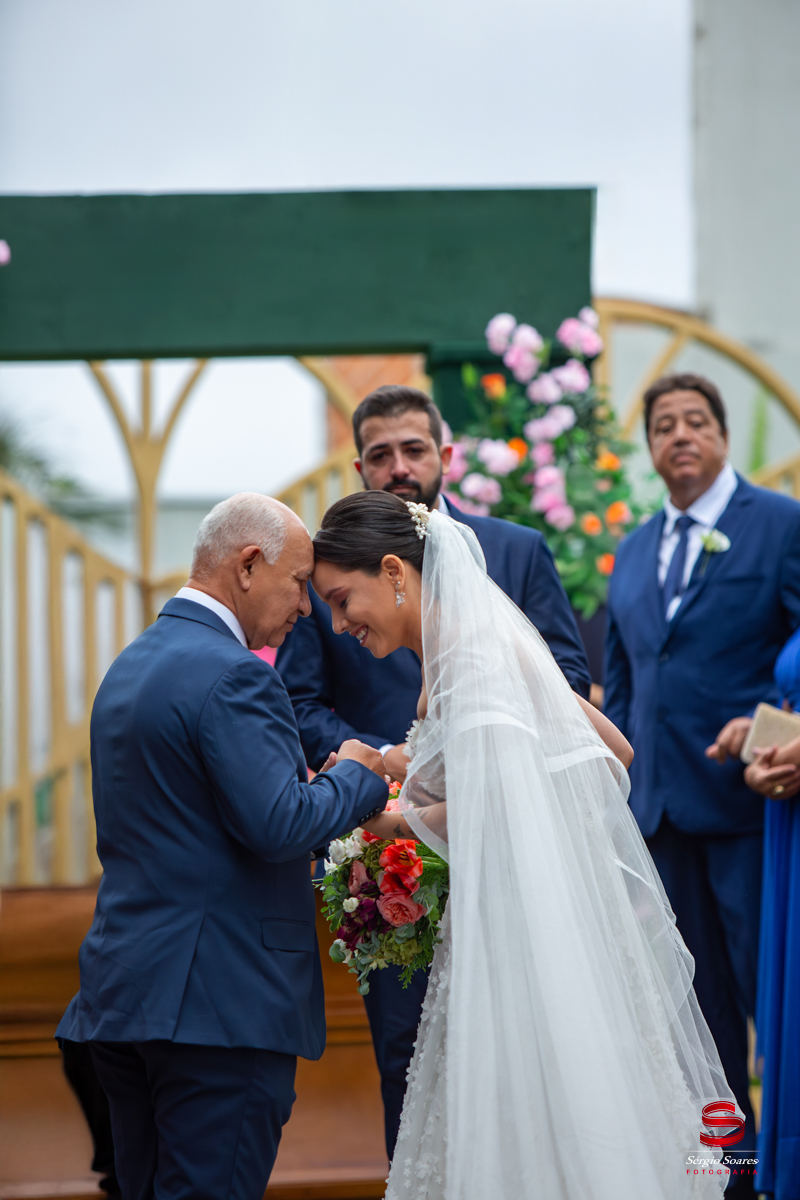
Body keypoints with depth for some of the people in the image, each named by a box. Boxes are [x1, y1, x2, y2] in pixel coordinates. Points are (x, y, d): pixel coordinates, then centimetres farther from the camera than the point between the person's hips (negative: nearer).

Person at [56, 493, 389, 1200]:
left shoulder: (128, 668, 17)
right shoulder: (231, 673, -14)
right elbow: (279, 827, -21)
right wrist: (357, 776, -3)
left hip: (121, 992, 9)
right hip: (219, 1001, -9)